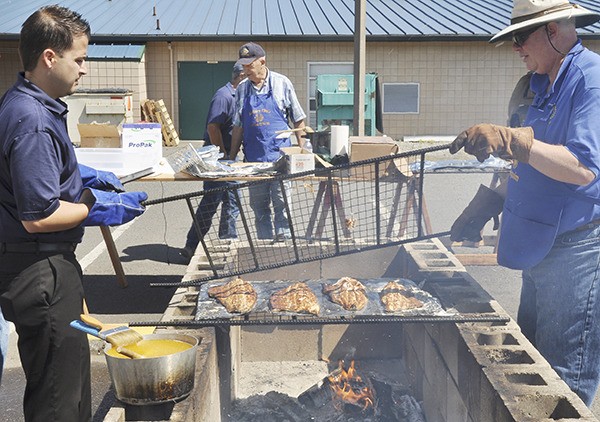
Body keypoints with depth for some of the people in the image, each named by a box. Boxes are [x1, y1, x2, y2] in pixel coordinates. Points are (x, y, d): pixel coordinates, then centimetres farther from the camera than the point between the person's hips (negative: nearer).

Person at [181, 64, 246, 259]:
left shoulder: (238, 97, 14)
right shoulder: (224, 96, -16)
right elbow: (213, 127, -23)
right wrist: (223, 156, -21)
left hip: (231, 158, 9)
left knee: (232, 202, 13)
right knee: (210, 203, -4)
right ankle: (191, 247, 5)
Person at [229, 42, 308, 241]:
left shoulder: (281, 83, 1)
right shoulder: (242, 89, 10)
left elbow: (298, 119, 5)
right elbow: (238, 126, 14)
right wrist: (232, 158, 12)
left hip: (280, 155, -3)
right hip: (253, 158, 4)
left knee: (281, 203, -4)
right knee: (258, 206, 8)